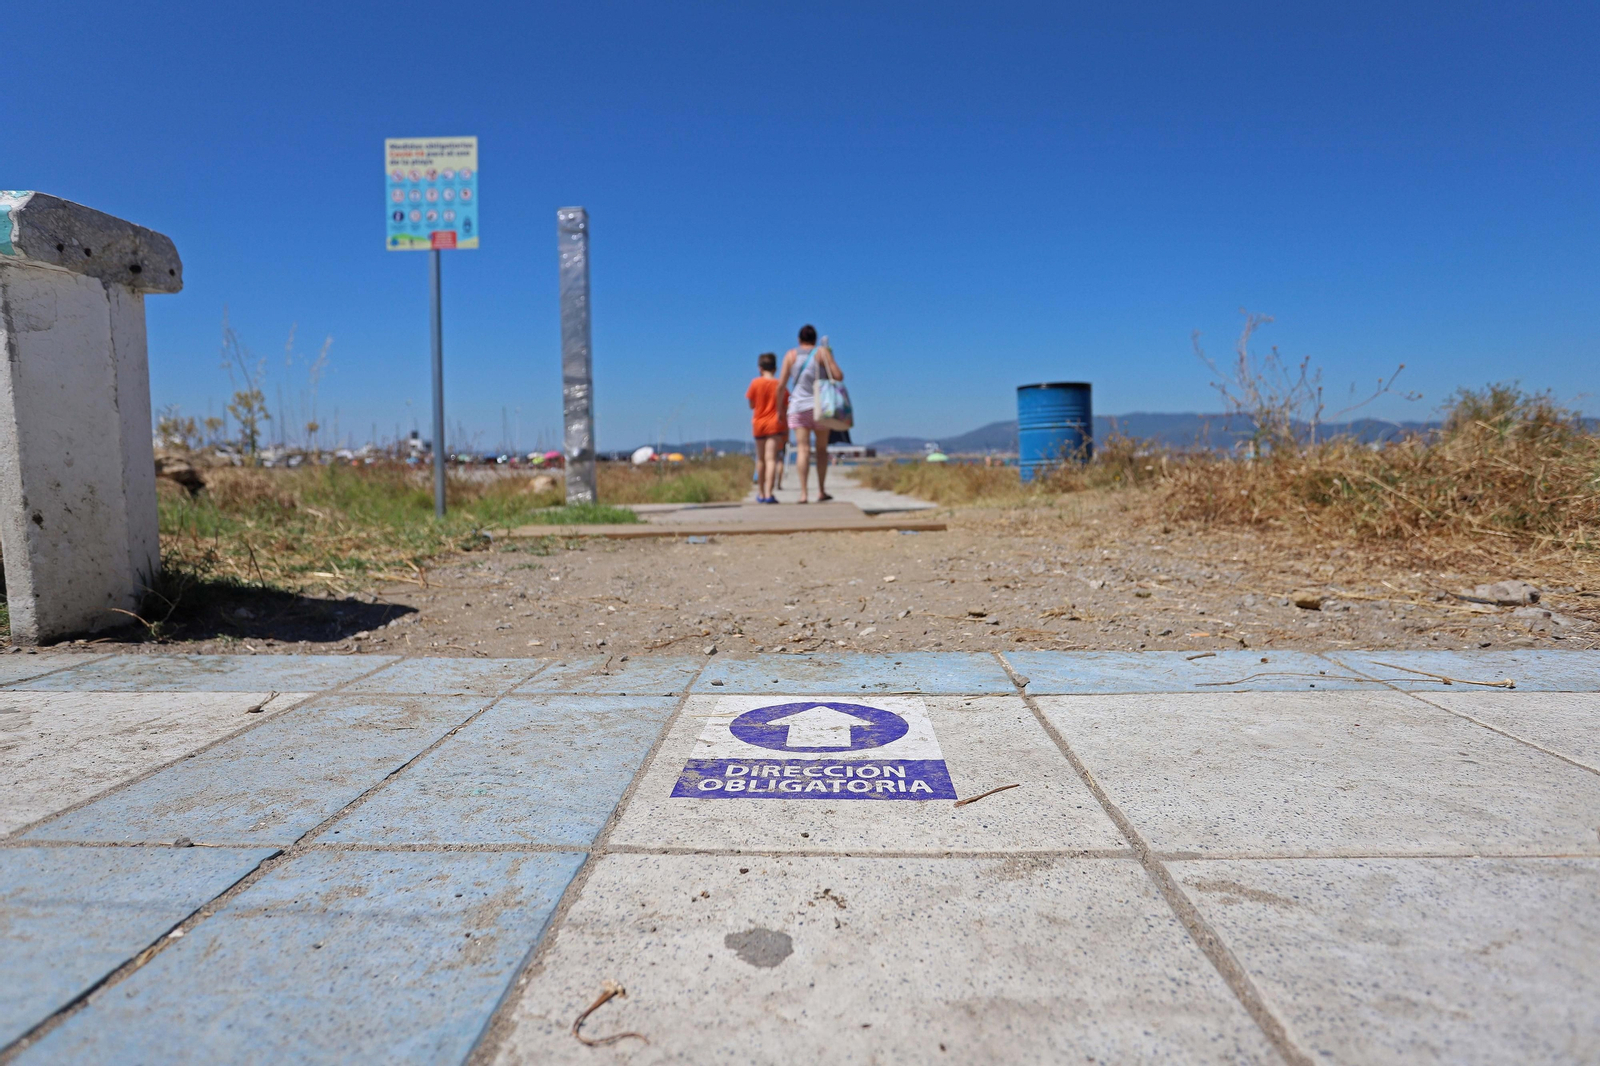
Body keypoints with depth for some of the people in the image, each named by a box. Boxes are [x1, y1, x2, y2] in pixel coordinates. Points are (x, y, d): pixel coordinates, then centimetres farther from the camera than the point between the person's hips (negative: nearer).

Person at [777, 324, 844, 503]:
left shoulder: (791, 355, 5)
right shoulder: (823, 353, 0)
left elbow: (781, 384, 2)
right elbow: (839, 376, -7)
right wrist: (832, 370, 15)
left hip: (798, 408, 1)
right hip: (819, 406, -1)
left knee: (803, 450, -4)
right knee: (821, 449, 10)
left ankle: (803, 493, -12)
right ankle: (821, 491, 8)